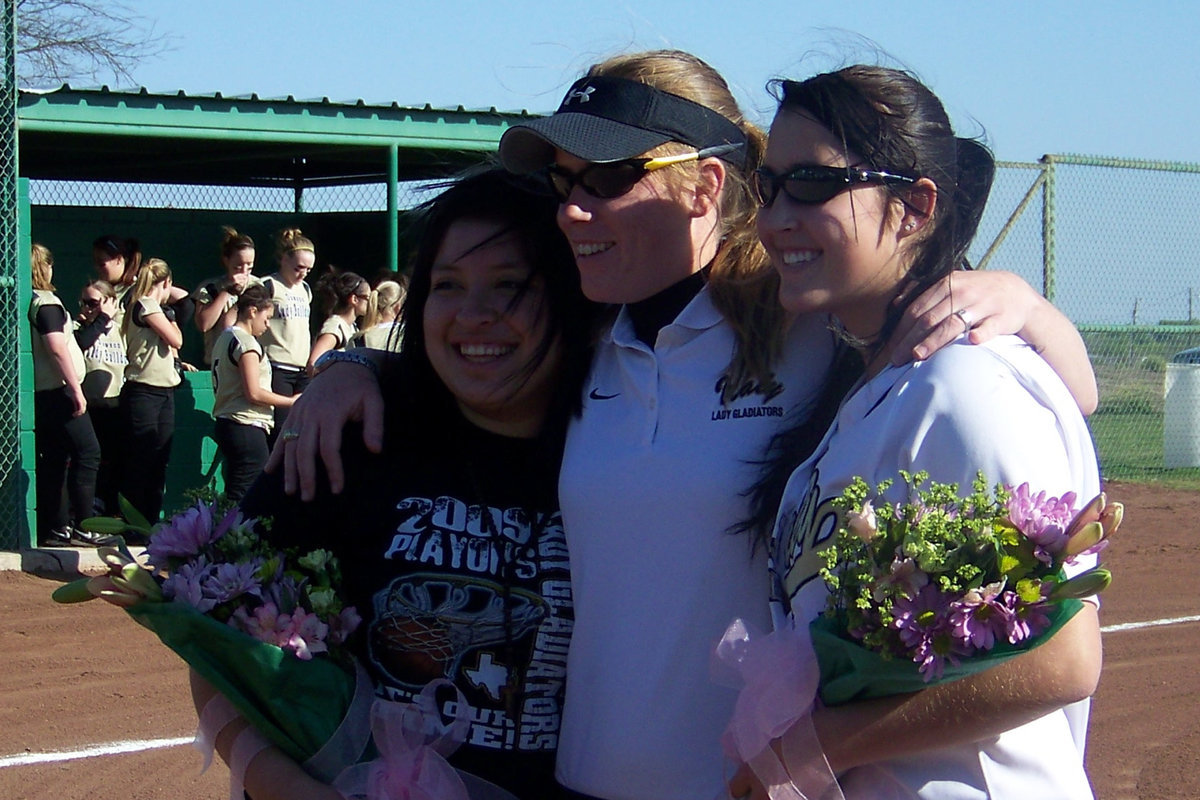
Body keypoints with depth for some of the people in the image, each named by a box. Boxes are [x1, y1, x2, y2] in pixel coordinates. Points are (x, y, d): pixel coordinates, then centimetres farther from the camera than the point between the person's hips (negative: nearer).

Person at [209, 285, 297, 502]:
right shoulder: (246, 342, -12)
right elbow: (254, 393, -17)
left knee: (234, 495, 11)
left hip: (225, 424, 10)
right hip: (246, 427, -10)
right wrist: (291, 401, -7)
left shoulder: (224, 337, 16)